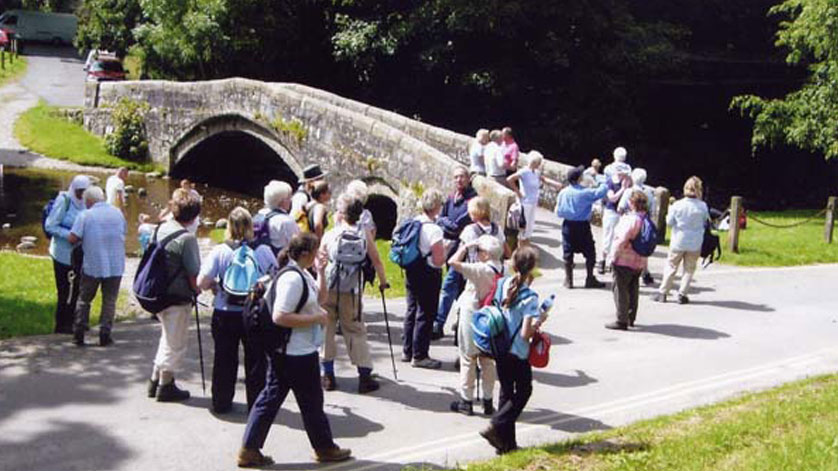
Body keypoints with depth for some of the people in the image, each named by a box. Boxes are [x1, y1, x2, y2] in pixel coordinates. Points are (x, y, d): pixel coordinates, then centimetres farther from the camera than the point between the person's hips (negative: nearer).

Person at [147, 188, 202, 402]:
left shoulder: (161, 229, 2)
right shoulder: (187, 238, -20)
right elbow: (193, 273, -18)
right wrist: (196, 291, 2)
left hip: (159, 294, 8)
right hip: (178, 298, -8)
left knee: (167, 338, 24)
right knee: (175, 344, 7)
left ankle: (155, 380, 31)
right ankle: (165, 386, 16)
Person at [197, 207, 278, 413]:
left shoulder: (219, 251, -9)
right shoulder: (264, 251, -6)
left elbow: (202, 282, -13)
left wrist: (215, 286, 7)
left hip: (225, 314, 0)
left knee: (224, 359, 13)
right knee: (256, 360, 11)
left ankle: (221, 402, 22)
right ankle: (256, 403, 17)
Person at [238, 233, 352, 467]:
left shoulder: (302, 274, 10)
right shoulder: (293, 278, -22)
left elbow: (320, 298, 23)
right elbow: (279, 316, -27)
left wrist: (321, 272, 10)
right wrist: (316, 318, -20)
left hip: (283, 351, 10)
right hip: (297, 353, -10)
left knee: (271, 396, 11)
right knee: (311, 401, 7)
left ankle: (249, 450, 14)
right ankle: (325, 448, 24)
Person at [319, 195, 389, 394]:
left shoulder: (329, 235, -4)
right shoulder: (364, 235, 0)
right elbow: (377, 261, 7)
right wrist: (383, 281, 21)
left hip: (327, 289, -1)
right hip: (351, 292, 1)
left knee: (326, 329, 10)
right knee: (356, 331, 10)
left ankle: (328, 375, 12)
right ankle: (365, 376, 8)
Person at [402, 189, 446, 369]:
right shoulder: (433, 229, -21)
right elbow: (439, 260, -22)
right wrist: (444, 249, -2)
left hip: (411, 272, 8)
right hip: (429, 275, -8)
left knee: (412, 311, 18)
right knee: (425, 314, 3)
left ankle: (407, 351, 29)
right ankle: (419, 355, 9)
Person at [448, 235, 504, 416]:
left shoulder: (480, 270, -23)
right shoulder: (501, 270, -2)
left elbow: (453, 262, -30)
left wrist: (466, 246, -19)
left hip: (472, 317, -7)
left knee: (468, 360, 5)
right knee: (487, 361, 15)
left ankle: (466, 401, 11)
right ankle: (488, 401, 20)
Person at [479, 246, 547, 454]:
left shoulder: (501, 284, -4)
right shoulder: (529, 297, -20)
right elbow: (526, 333, -21)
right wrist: (540, 320, -5)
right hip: (518, 353, -6)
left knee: (506, 392, 17)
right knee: (523, 391, 14)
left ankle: (506, 441, 21)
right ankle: (496, 427, -1)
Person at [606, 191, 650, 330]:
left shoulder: (631, 219, -21)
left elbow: (621, 240, -22)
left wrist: (613, 256, -13)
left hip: (624, 261, -8)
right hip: (640, 262, 8)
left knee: (620, 289, 1)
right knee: (633, 290, 18)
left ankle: (622, 321, 4)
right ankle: (631, 318, 27)